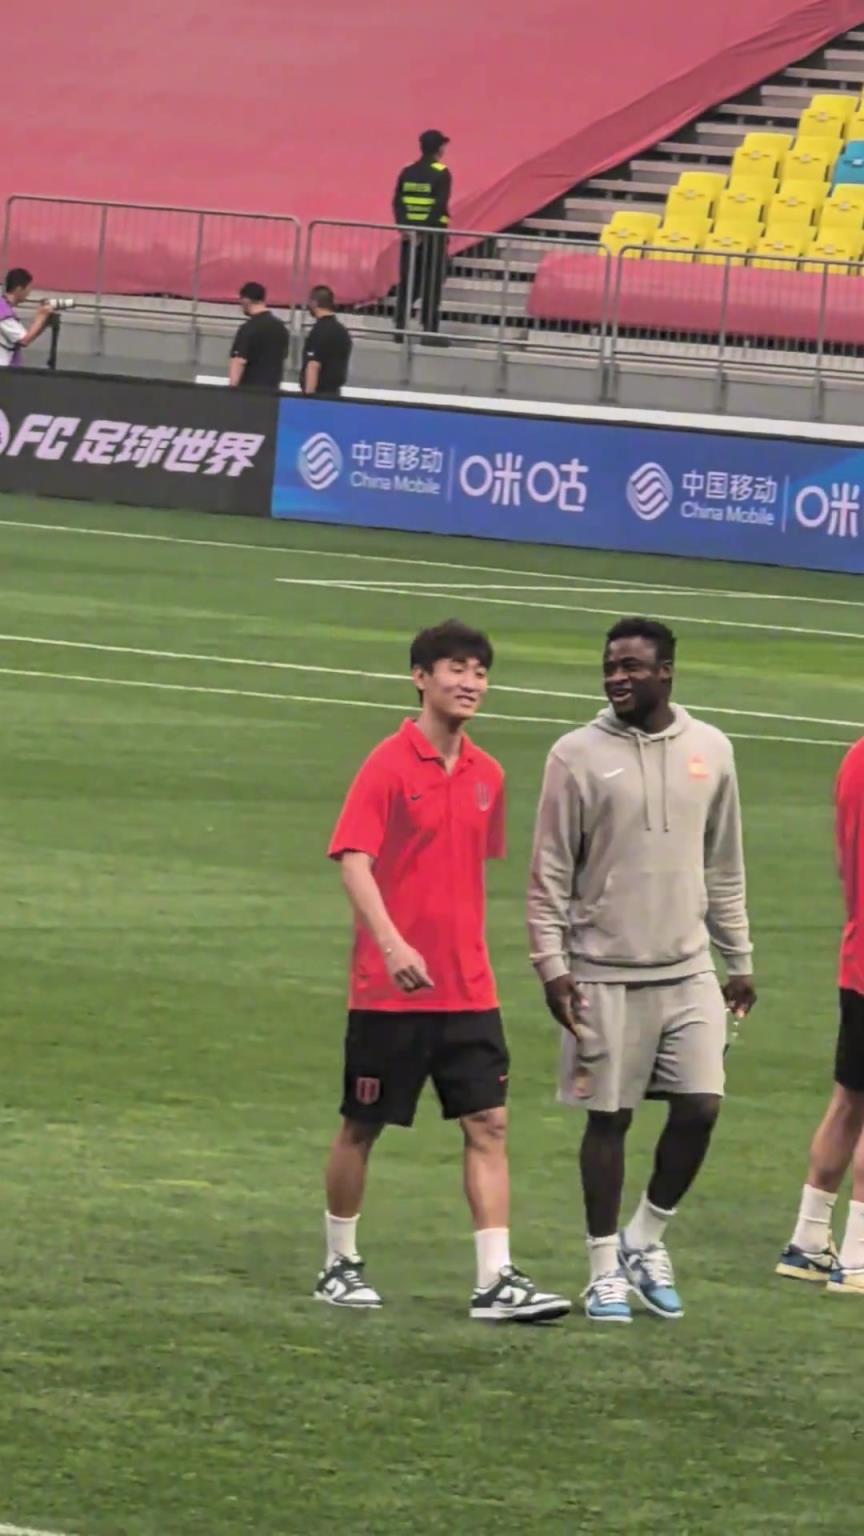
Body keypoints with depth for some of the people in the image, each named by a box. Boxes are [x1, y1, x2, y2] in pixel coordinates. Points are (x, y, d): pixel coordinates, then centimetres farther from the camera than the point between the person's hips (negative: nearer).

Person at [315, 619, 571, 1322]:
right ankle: (340, 1265, 22)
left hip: (467, 990, 5)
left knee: (490, 1124, -4)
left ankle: (497, 1280, -6)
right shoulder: (388, 767, -10)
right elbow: (354, 862, -19)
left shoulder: (486, 775, 9)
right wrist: (393, 945, -31)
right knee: (362, 1128, 7)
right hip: (391, 990, -5)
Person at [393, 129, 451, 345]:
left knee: (408, 281, 11)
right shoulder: (441, 174, -9)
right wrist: (425, 232, -16)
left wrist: (404, 227, -7)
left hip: (410, 234, 5)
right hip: (433, 234, -5)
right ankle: (430, 330, -3)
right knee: (432, 284, 0)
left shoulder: (407, 172, 7)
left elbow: (397, 202, 0)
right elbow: (440, 206, -17)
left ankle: (400, 327, 8)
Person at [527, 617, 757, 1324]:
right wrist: (552, 962, -10)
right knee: (610, 1117, 1)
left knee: (700, 1107, -5)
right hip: (605, 973, -3)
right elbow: (550, 873, -3)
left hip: (689, 971, 3)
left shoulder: (710, 750, 6)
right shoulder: (578, 756, -3)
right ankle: (607, 1269, 12)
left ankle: (646, 1238, 16)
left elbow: (725, 867, 13)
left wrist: (740, 959, 13)